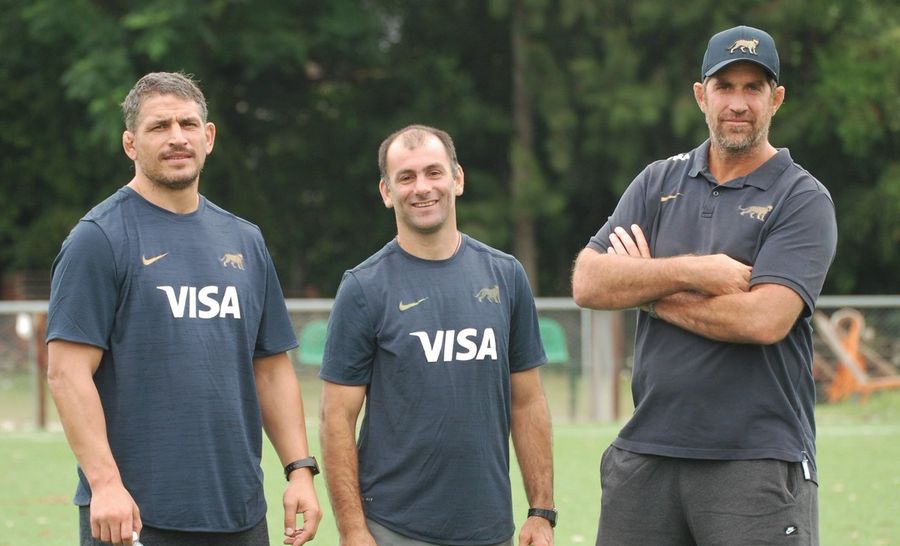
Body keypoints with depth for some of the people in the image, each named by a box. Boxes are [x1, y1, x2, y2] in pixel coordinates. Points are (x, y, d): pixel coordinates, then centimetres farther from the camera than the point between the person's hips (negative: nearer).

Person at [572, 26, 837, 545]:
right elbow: (587, 283, 1)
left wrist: (649, 292, -4)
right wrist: (694, 272, -11)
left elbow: (765, 320, -16)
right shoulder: (659, 182, 13)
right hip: (647, 454, 4)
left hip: (759, 463, -4)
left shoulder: (804, 200, -1)